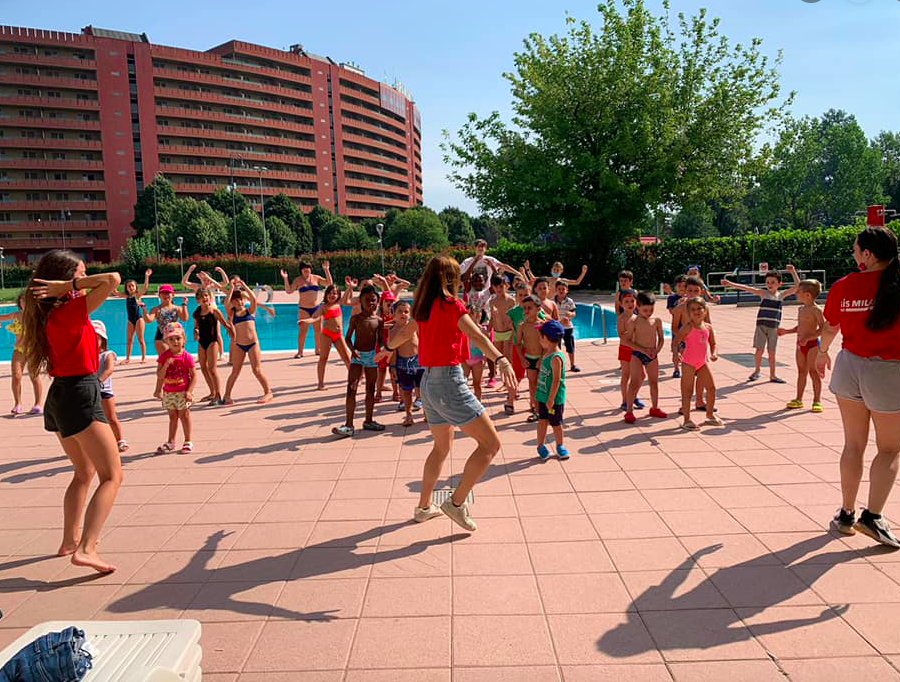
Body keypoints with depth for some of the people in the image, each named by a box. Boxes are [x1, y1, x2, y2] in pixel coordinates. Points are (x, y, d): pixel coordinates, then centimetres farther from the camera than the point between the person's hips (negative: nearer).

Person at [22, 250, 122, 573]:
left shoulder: (49, 313, 8)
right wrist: (68, 287, -19)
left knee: (85, 473, 24)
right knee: (112, 476, -7)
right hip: (80, 396, -9)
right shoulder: (72, 311, -17)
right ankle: (86, 549, -17)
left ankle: (70, 540, 33)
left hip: (59, 397, 9)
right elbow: (113, 279, -27)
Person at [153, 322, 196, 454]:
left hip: (183, 392, -3)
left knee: (184, 415, 4)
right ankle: (171, 442, 26)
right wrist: (166, 365, -19)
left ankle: (188, 442, 15)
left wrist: (189, 391, -16)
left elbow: (194, 376, -9)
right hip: (168, 392, 3)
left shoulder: (186, 357, -9)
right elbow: (159, 375, -4)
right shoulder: (164, 357, -1)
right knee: (172, 416, 14)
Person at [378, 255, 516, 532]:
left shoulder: (423, 306, 13)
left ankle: (424, 506, 33)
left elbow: (403, 333, 30)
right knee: (490, 443, -4)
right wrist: (501, 359, -39)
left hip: (428, 382, 9)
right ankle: (456, 502, -1)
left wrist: (388, 348, 50)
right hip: (448, 380, -9)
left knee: (442, 447, 24)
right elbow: (475, 335, -27)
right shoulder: (450, 304, -10)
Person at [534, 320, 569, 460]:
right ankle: (540, 446, 21)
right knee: (542, 421, 11)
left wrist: (551, 399, -22)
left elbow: (556, 380, -23)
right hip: (543, 396, 7)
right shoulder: (546, 353, 6)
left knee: (555, 423, 8)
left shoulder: (556, 358, -22)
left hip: (554, 398, -7)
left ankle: (560, 445, 26)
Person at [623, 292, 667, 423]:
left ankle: (655, 408, 28)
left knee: (654, 382, 12)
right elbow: (628, 340, -11)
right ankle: (629, 411, -2)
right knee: (634, 383, -7)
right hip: (637, 354, -4)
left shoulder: (657, 320, 2)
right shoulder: (634, 321, -10)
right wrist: (643, 350, -17)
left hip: (652, 355, 4)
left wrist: (657, 350, -8)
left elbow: (661, 338, 10)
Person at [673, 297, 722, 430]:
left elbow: (712, 343, 16)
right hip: (688, 363, -6)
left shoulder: (708, 327, 5)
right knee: (687, 391, -2)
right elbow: (676, 340, -15)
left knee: (711, 387, 11)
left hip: (702, 362, 6)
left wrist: (713, 354, -1)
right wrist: (676, 353, -32)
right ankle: (686, 420, 4)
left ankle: (710, 415, 30)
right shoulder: (688, 327, -12)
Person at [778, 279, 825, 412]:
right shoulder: (801, 309, 12)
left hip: (812, 344, -8)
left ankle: (817, 401, 6)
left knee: (813, 372, -2)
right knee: (801, 372, 12)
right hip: (800, 344, 8)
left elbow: (823, 328, -18)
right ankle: (798, 400, 18)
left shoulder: (815, 310, -14)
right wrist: (786, 331, 11)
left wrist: (807, 338, -25)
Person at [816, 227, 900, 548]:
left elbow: (829, 328, 13)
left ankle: (846, 513, 20)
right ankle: (872, 515, 3)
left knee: (854, 444, 14)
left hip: (848, 366, 3)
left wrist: (823, 353, 31)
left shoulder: (843, 286, -2)